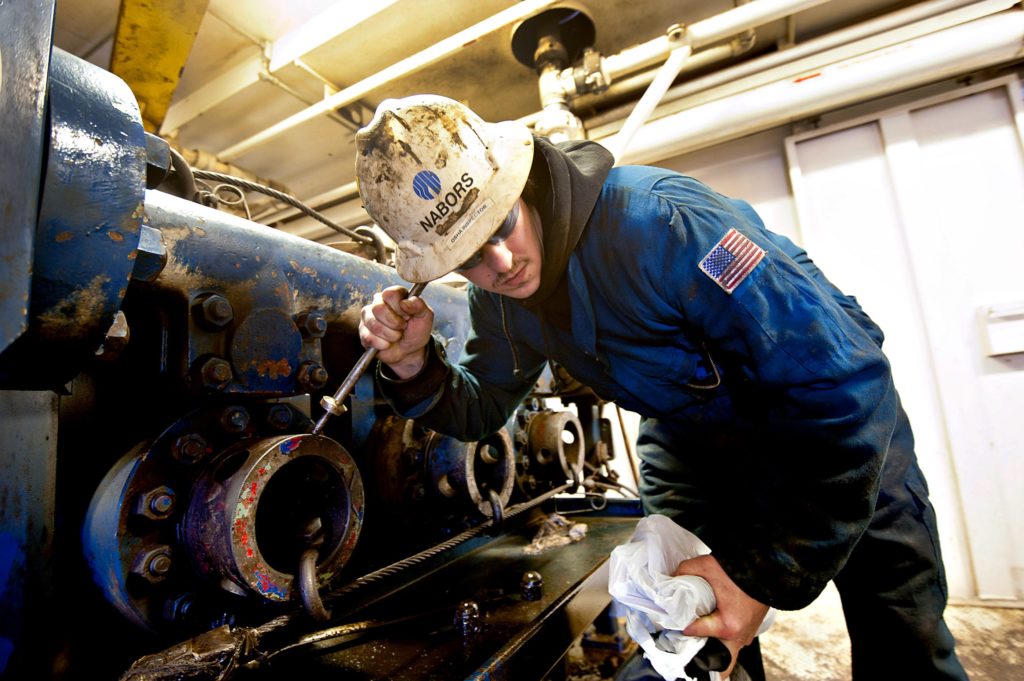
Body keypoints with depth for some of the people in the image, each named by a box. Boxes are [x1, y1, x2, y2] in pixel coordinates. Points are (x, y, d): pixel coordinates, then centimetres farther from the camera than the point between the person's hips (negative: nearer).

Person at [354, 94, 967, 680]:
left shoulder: (656, 219, -36)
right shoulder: (498, 299, -12)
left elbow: (842, 379, -34)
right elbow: (481, 409, -1)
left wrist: (766, 572, -30)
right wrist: (414, 367, -22)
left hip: (842, 429, -4)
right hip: (690, 439, 5)